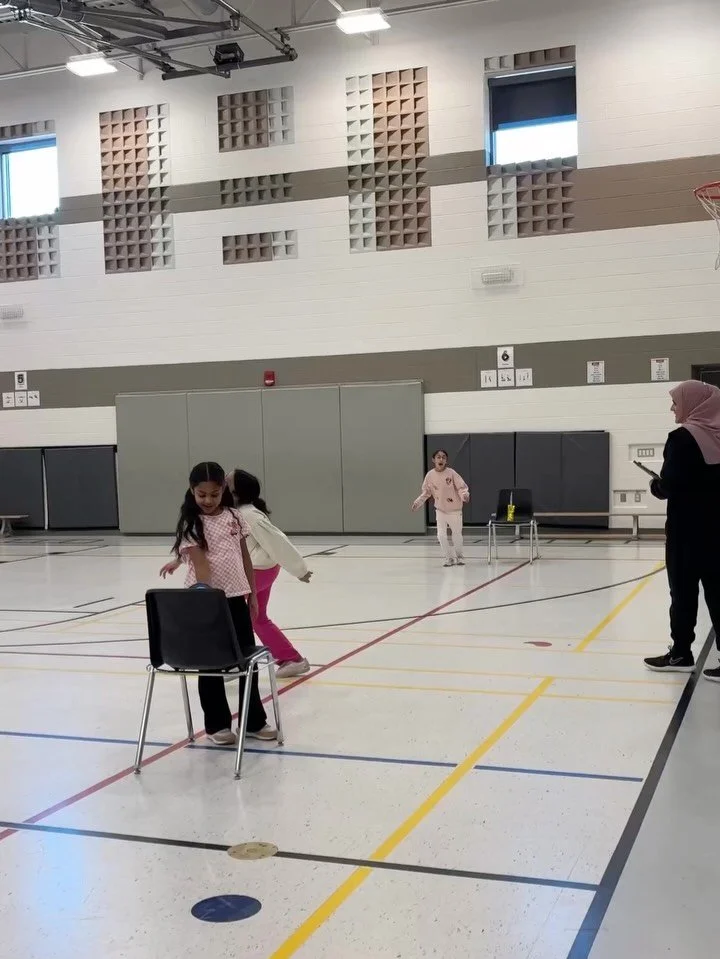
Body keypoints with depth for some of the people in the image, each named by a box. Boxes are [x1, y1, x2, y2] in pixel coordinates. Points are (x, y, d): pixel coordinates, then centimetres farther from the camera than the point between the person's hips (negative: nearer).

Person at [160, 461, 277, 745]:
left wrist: (252, 593, 11)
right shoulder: (190, 523, -9)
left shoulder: (234, 517, 4)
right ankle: (217, 724, 19)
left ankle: (254, 721, 23)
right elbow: (200, 563, -19)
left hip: (235, 597, 4)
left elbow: (245, 557, 11)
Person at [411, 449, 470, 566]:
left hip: (455, 509, -2)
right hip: (440, 509, 2)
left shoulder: (451, 473, -16)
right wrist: (418, 502, -6)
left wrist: (464, 495, -34)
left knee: (457, 534, 8)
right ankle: (449, 558, 13)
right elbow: (426, 492, 5)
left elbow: (461, 487, -14)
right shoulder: (430, 475, -8)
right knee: (441, 536, -6)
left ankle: (459, 556, 33)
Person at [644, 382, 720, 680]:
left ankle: (681, 653, 14)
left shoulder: (683, 437, -15)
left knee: (683, 590, 5)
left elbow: (670, 485, -18)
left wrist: (656, 486, 0)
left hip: (688, 527, -7)